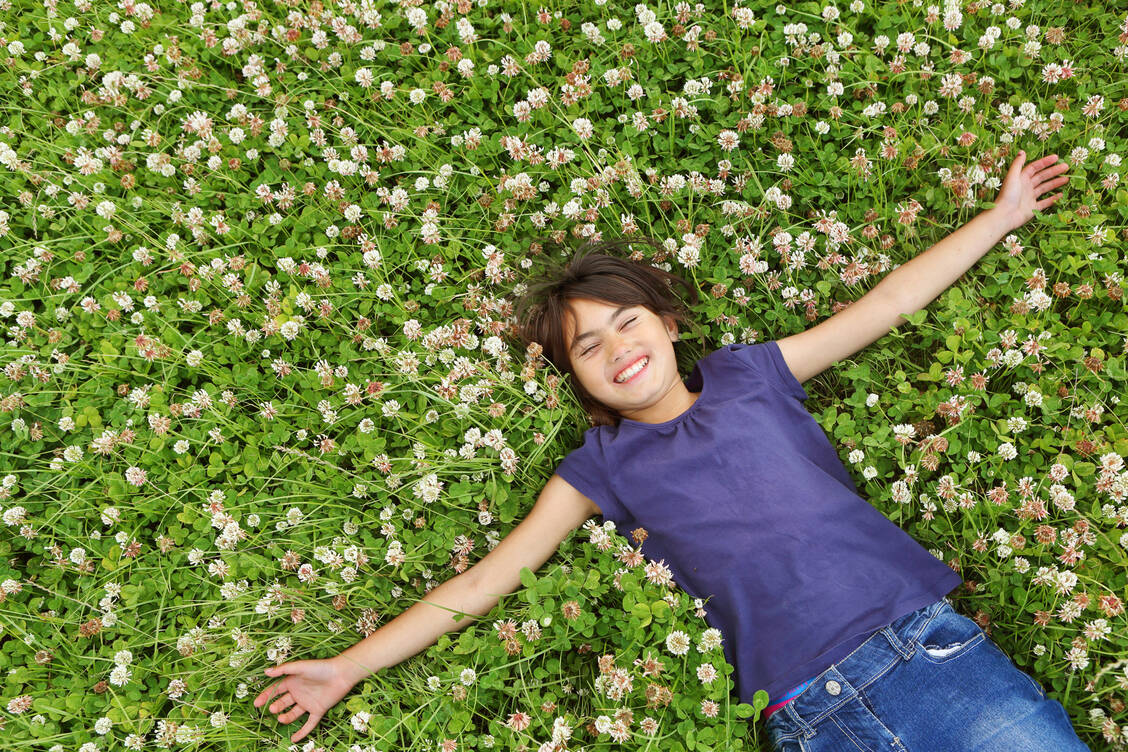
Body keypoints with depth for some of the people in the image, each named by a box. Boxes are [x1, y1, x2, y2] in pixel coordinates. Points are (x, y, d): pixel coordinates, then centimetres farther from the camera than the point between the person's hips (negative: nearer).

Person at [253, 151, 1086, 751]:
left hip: (929, 643, 2)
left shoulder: (748, 374, 10)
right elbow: (484, 580, 7)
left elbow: (886, 303, 16)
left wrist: (1003, 214, 20)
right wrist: (350, 667, 6)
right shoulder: (602, 466, 8)